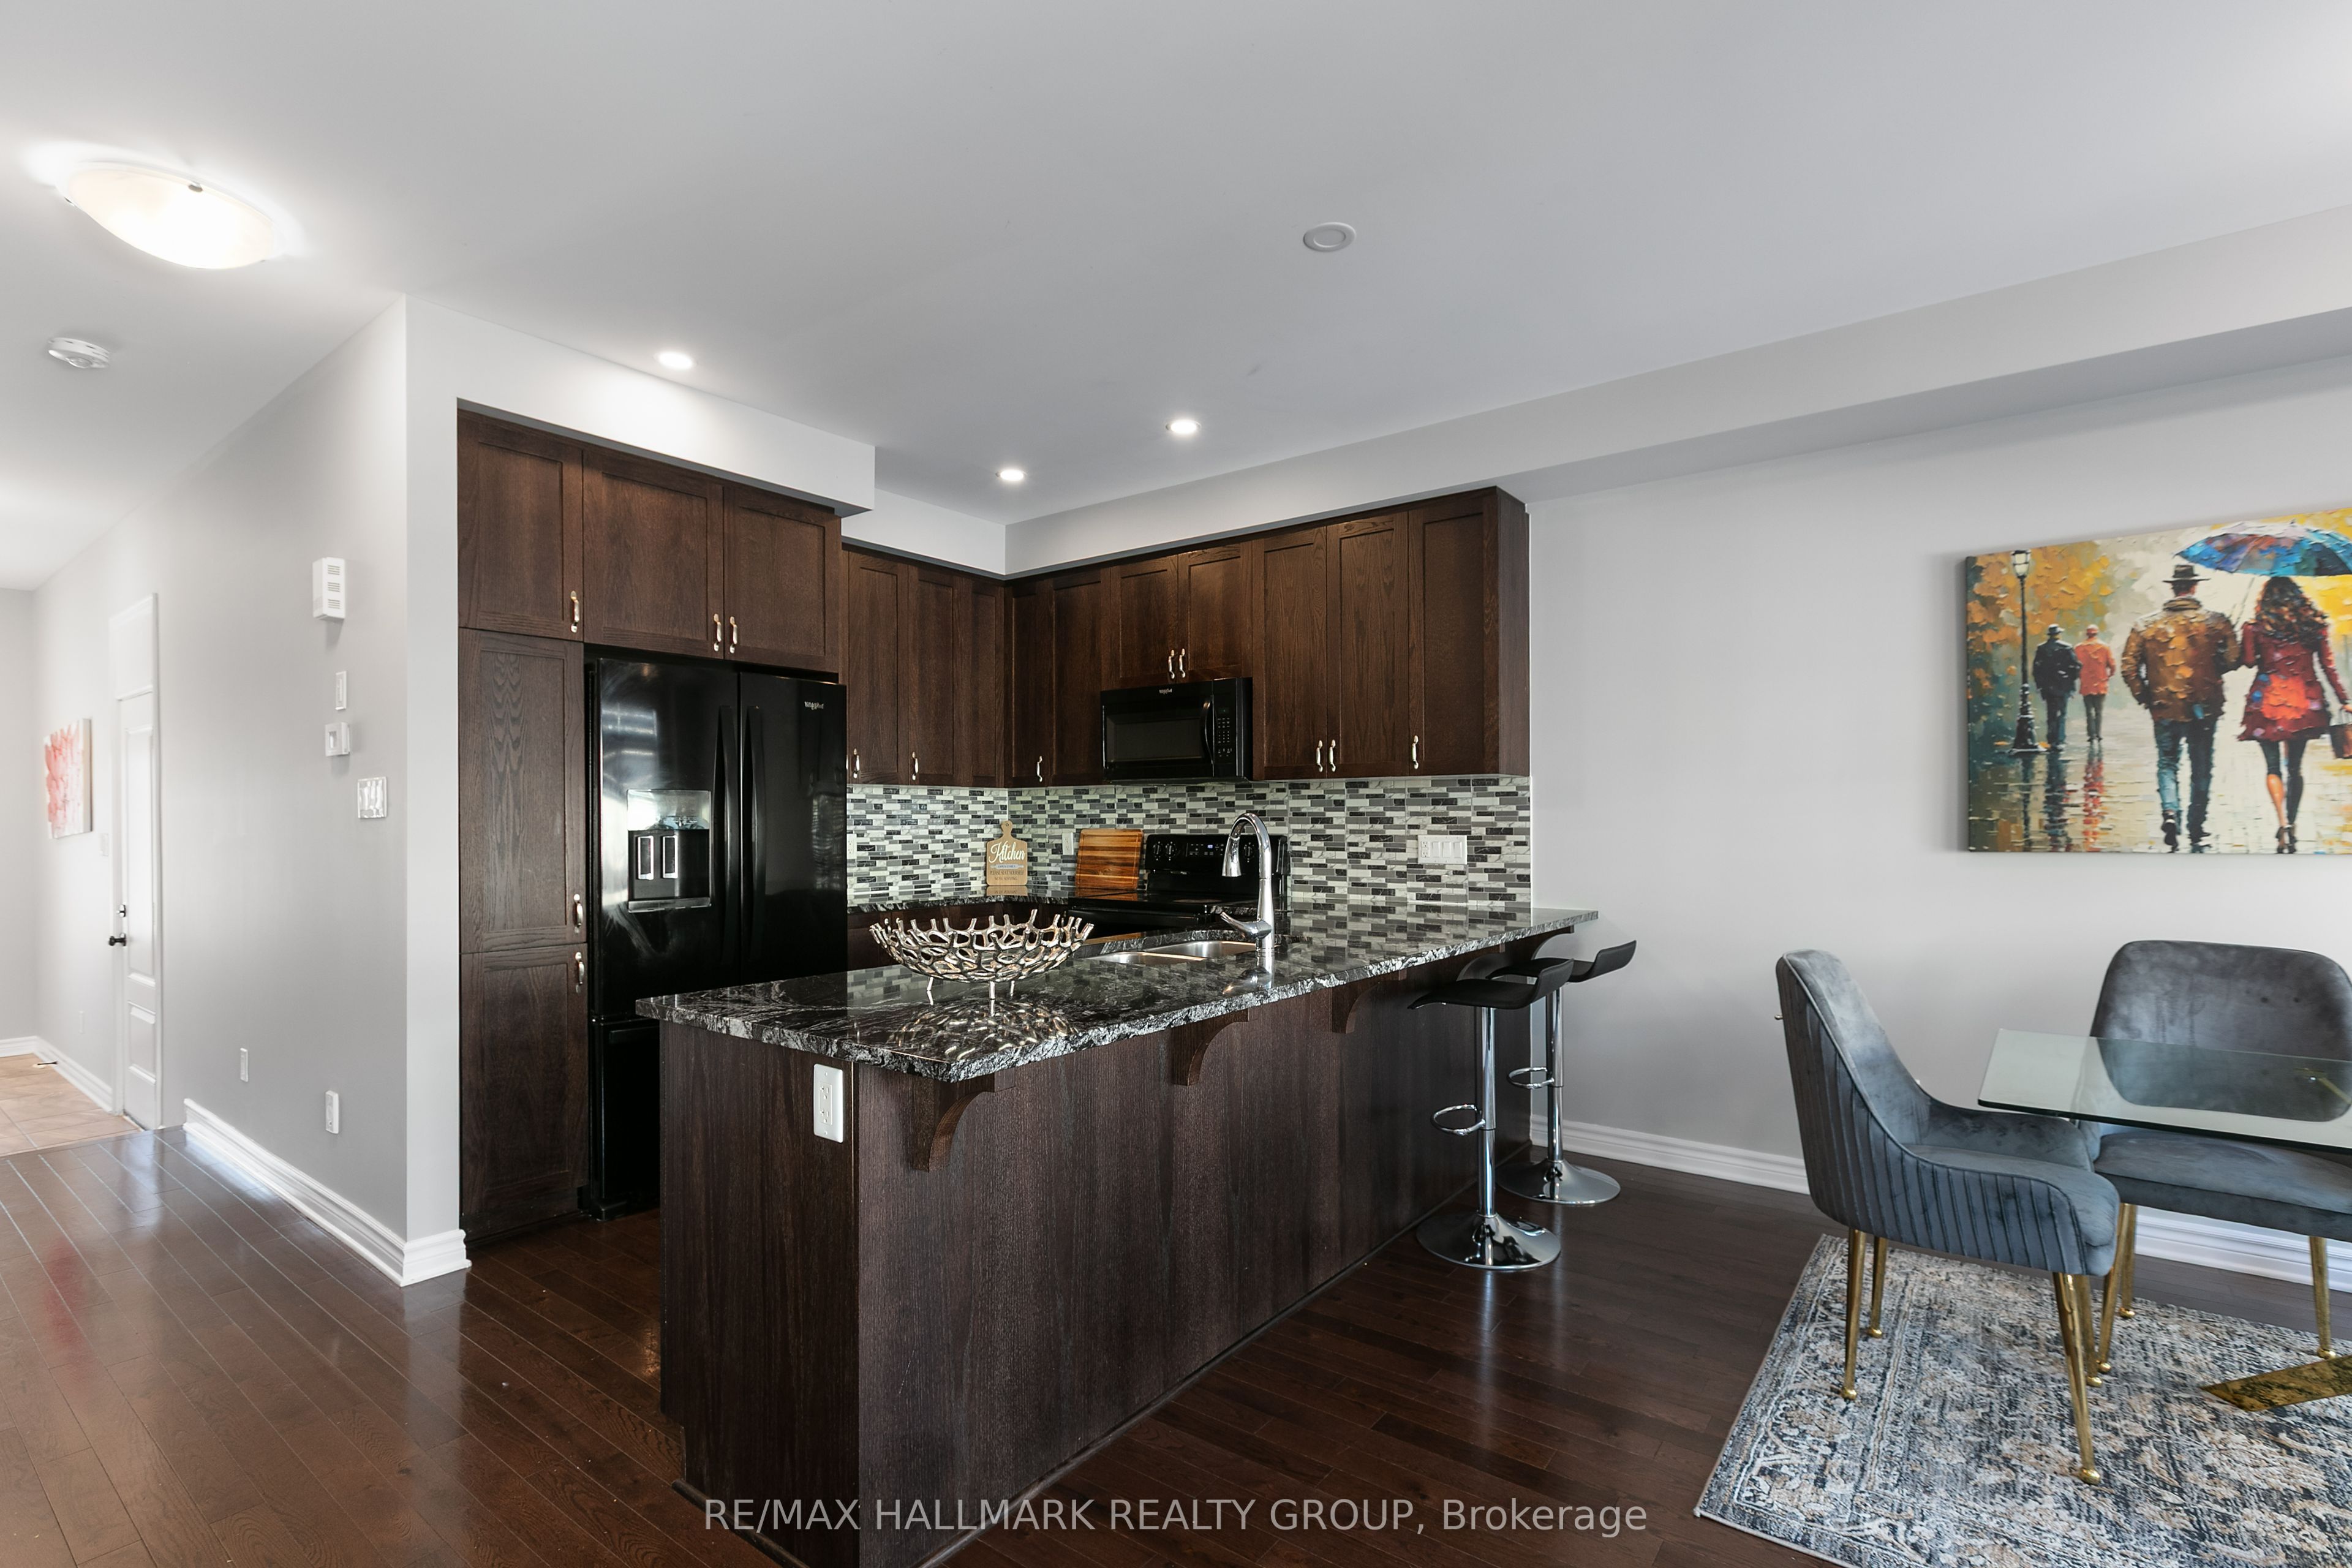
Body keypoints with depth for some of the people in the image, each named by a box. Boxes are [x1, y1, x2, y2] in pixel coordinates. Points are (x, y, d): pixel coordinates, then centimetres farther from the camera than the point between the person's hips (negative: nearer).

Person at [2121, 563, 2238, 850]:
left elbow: (2129, 667, -4)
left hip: (2165, 709, 0)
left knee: (2167, 764, 12)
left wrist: (2144, 698, 7)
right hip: (2204, 708, 0)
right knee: (2201, 770, 11)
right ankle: (2197, 833, 16)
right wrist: (2213, 669, 12)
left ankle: (2170, 812, -14)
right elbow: (2232, 659, -9)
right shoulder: (2216, 622, -3)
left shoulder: (2145, 625, -2)